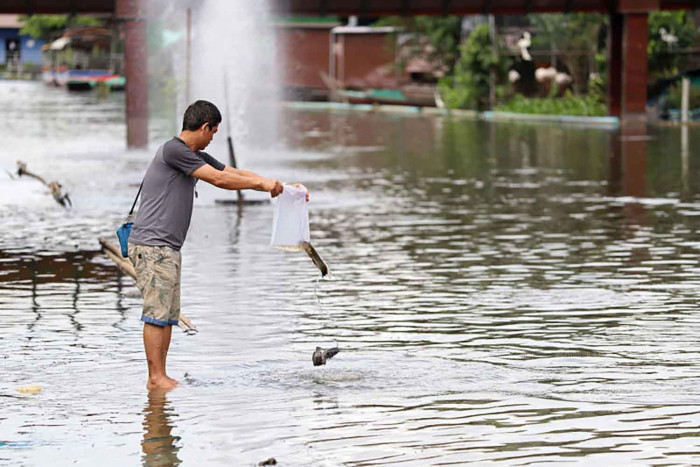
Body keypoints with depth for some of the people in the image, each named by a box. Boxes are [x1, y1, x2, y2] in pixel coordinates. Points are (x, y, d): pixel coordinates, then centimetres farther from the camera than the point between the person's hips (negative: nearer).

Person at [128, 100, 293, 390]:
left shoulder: (197, 157, 18)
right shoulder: (173, 150, -13)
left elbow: (237, 173, 23)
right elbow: (219, 179, -14)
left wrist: (280, 188, 17)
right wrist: (263, 184, -5)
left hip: (168, 249, 10)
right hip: (152, 245, -10)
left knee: (168, 315, 8)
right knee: (157, 313, -9)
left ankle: (159, 377, 10)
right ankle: (156, 378, -7)